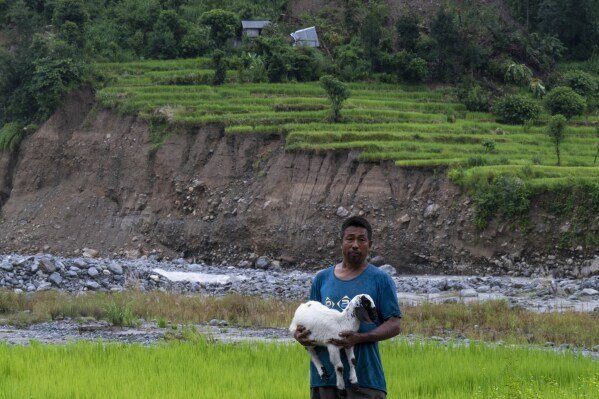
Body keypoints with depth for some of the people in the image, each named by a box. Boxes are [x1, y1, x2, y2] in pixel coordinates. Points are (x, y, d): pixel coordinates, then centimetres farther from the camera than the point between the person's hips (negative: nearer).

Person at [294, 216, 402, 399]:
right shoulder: (322, 279, 15)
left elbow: (394, 325, -2)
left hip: (365, 379, -4)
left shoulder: (381, 280, 3)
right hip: (323, 375, 4)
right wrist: (300, 334, -5)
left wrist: (360, 338, -18)